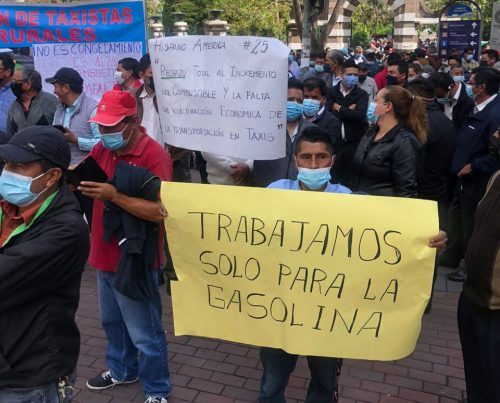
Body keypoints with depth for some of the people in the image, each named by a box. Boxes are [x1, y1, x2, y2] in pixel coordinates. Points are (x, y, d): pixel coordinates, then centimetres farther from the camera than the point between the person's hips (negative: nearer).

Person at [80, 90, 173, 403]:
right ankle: (122, 369, 48)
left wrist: (114, 195, -31)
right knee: (112, 321, 26)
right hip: (104, 256, 8)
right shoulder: (103, 148, 5)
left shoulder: (154, 155, -20)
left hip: (134, 260, -8)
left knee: (144, 334, 6)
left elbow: (159, 211, -26)